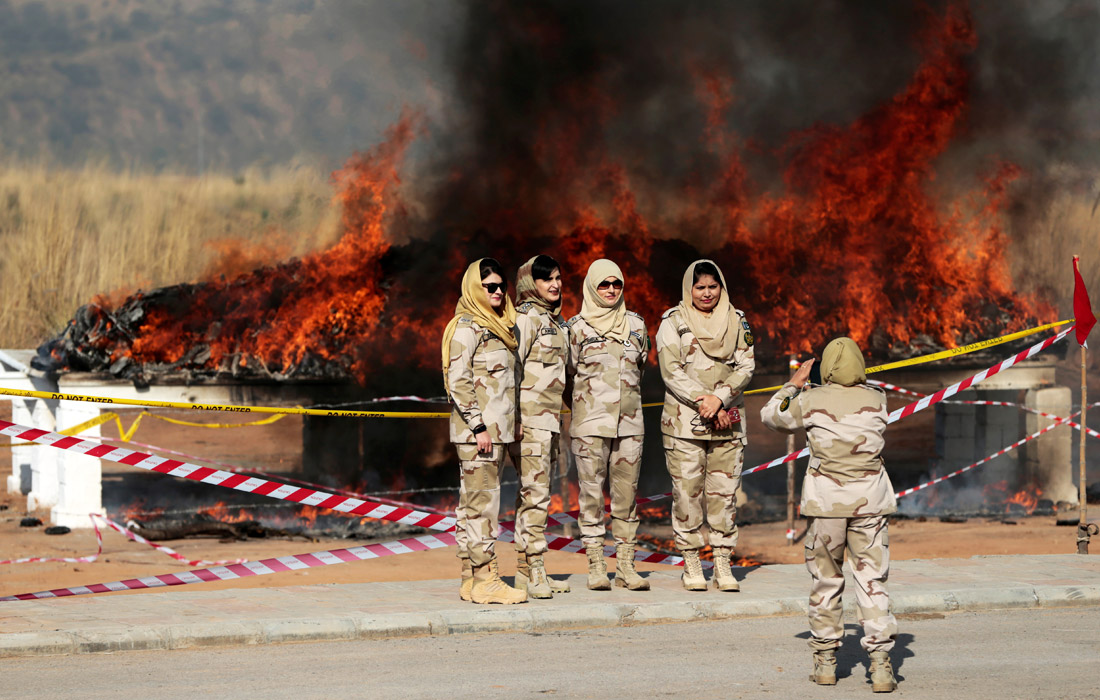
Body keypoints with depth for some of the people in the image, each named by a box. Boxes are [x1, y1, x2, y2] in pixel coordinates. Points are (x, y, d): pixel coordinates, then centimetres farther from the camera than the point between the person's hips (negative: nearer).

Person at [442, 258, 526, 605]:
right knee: (482, 501, -11)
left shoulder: (498, 326, 18)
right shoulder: (466, 327, -9)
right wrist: (479, 427, -19)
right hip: (477, 429, -9)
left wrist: (511, 424, 16)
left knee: (473, 501, 9)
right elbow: (458, 380, -16)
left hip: (497, 428, 9)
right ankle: (484, 580, -12)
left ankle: (470, 578, 10)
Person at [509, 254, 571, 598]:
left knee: (534, 494, 8)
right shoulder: (526, 317, -9)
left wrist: (558, 420, 24)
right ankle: (534, 573, -13)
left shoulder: (556, 319, 19)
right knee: (535, 493, -12)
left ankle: (526, 570, 11)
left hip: (549, 417, 9)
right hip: (529, 416, -9)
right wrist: (513, 418, -19)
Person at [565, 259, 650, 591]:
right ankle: (596, 567, 0)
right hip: (591, 422, -3)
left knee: (627, 494, 2)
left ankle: (625, 566, 5)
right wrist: (591, 400, 7)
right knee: (592, 492, -4)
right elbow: (569, 372, 7)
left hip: (629, 422, 3)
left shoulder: (635, 325, 11)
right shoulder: (577, 327, 1)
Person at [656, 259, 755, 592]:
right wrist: (705, 403, -14)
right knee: (687, 492, -4)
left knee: (724, 493, 1)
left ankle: (723, 565, 7)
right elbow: (671, 371, -6)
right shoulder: (673, 322, 2)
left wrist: (719, 399, -13)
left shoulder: (736, 321, 10)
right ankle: (691, 564, 5)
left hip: (728, 422, 2)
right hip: (684, 422, -2)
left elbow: (746, 367, 2)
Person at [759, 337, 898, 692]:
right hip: (869, 500, 1)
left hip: (826, 502, -1)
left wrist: (794, 384, 24)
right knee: (872, 581, 2)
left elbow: (771, 416, 10)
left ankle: (825, 661, 18)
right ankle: (880, 662, -6)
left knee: (826, 581, 12)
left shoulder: (811, 402, -6)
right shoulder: (876, 400, 0)